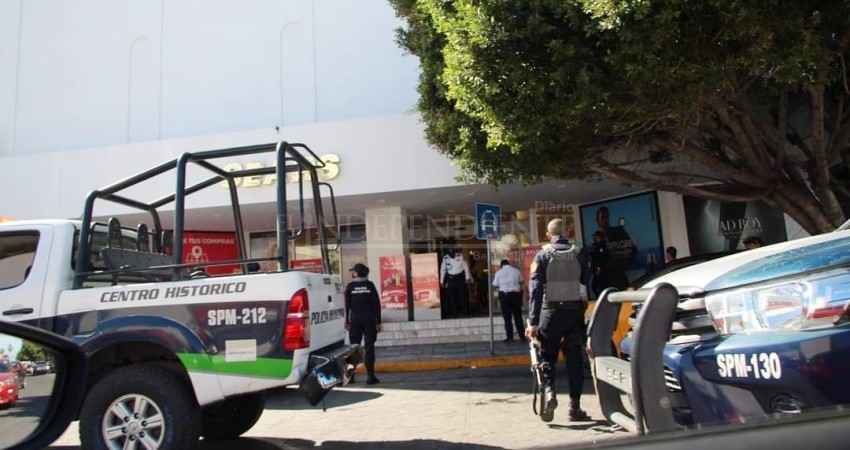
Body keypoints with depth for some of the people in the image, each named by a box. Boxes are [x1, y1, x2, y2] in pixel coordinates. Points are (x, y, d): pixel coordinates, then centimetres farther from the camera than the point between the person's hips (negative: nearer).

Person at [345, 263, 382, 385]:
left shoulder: (350, 286, 0)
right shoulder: (370, 285, -1)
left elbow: (347, 305, 0)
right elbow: (377, 304, -3)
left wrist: (347, 321, 6)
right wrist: (378, 321, 1)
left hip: (355, 320, 1)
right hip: (369, 319, -1)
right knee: (369, 346, 0)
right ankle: (370, 376, -2)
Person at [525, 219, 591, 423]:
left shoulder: (543, 255, -5)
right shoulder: (580, 252, 1)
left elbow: (536, 289, -11)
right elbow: (586, 280, 0)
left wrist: (533, 321, -12)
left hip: (551, 311, -1)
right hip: (575, 310, 2)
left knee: (548, 357, 11)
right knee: (574, 359, 10)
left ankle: (548, 392, -12)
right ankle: (575, 407, 12)